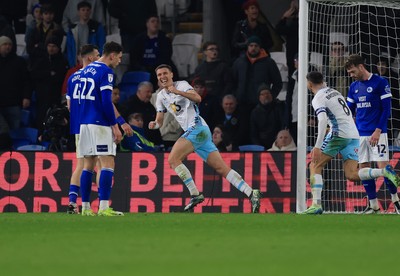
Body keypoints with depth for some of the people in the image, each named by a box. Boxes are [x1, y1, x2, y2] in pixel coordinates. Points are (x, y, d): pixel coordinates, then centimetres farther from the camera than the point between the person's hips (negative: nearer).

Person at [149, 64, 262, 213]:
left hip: (197, 128, -8)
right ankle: (251, 193, -8)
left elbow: (197, 98, -20)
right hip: (191, 132, 8)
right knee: (222, 168, -1)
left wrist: (177, 91, -31)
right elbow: (160, 121, 22)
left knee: (173, 159, -17)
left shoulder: (182, 85, -2)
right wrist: (154, 124, 0)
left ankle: (195, 194, -17)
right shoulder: (161, 96, 19)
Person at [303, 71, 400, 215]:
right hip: (354, 135, 7)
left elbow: (323, 120, -19)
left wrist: (317, 146, -24)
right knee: (352, 175, 0)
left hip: (339, 133, -7)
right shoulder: (334, 92, 23)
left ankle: (316, 204, -8)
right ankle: (385, 171, -22)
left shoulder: (318, 99, -3)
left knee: (315, 166, 3)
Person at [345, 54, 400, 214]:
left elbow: (386, 109, -8)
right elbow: (349, 110, 18)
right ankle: (373, 205, 9)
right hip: (360, 134, 6)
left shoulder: (380, 82, -6)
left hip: (377, 134, -6)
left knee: (383, 167, -10)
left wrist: (378, 130, -15)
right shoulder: (354, 87, 12)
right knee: (363, 169, 3)